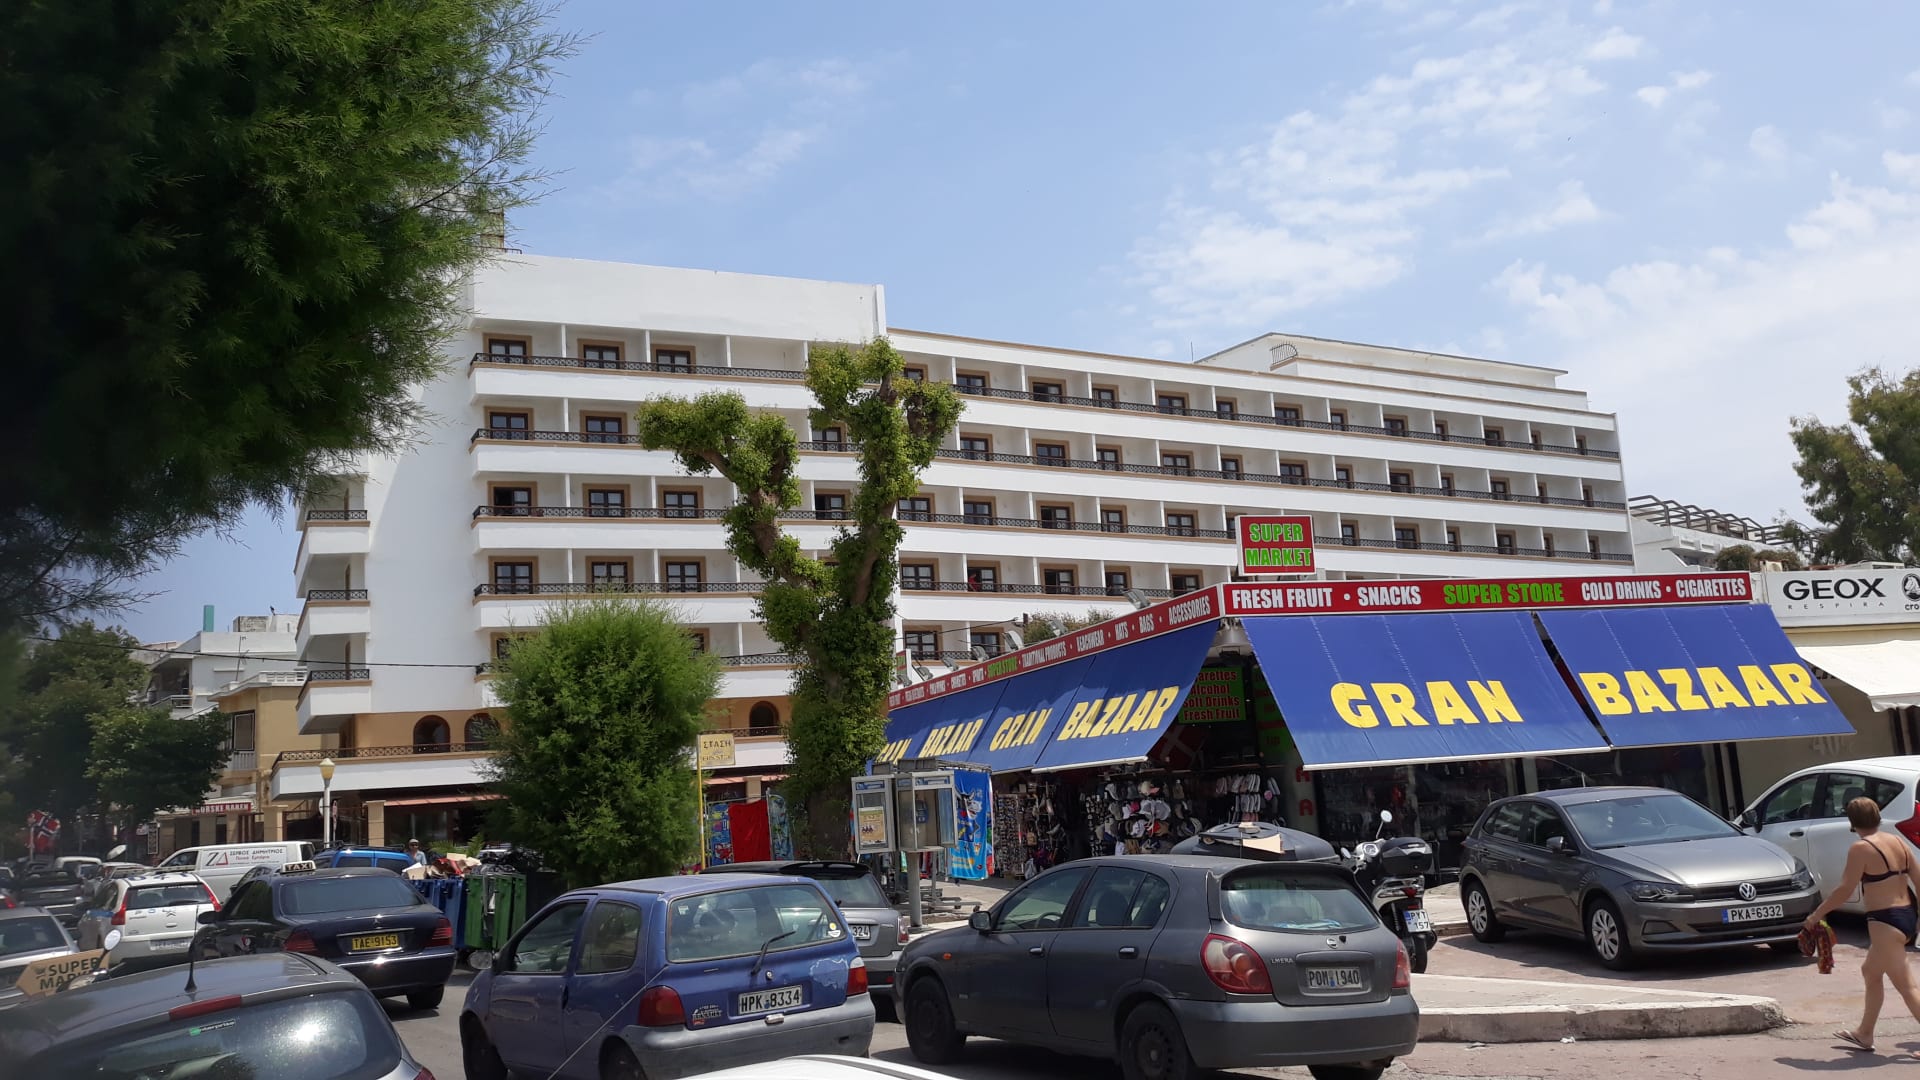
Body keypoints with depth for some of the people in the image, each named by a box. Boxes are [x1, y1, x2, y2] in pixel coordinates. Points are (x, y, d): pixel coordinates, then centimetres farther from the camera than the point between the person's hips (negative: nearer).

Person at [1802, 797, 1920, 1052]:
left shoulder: (1861, 848, -14)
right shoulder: (1898, 842, 7)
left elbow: (1845, 890, -15)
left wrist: (1817, 915, -6)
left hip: (1884, 922, -9)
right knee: (1870, 972, 22)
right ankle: (1864, 1034, 32)